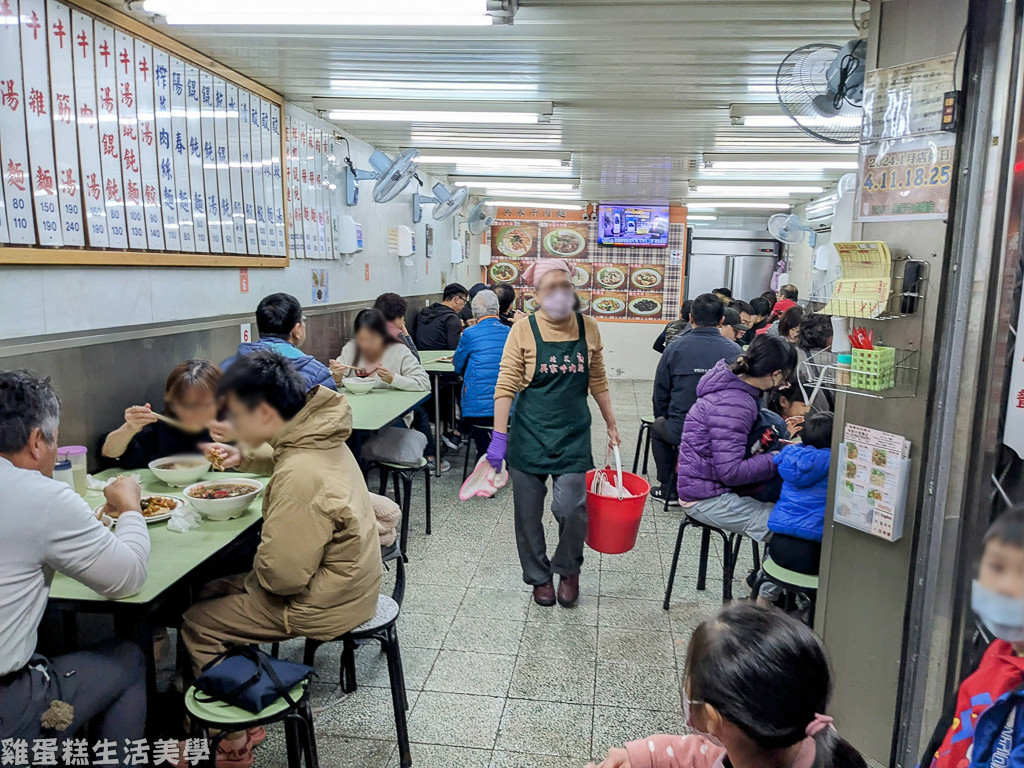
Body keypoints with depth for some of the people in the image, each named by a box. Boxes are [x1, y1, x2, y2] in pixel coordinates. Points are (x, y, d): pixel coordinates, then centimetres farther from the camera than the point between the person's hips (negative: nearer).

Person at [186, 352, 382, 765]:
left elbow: (282, 575, -27)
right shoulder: (322, 437, -3)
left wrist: (255, 567, -6)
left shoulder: (301, 479, -33)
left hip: (322, 605, -9)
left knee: (197, 624, 4)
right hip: (347, 584, 9)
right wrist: (244, 457, 6)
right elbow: (281, 458, 23)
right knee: (211, 591, 18)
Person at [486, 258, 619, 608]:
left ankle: (568, 570, 21)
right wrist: (499, 436, -12)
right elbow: (505, 387, -7)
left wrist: (611, 424, 16)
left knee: (571, 507, -9)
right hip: (529, 434, -1)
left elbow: (598, 382, 14)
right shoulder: (524, 330, -6)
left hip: (573, 434, 1)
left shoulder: (588, 328, 3)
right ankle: (539, 577, 31)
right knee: (528, 512, 7)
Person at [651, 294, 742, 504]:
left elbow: (660, 396, 2)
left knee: (658, 426, 31)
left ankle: (668, 488, 33)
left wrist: (665, 420, 22)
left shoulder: (675, 348, -6)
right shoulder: (735, 350, -4)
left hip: (681, 432, -2)